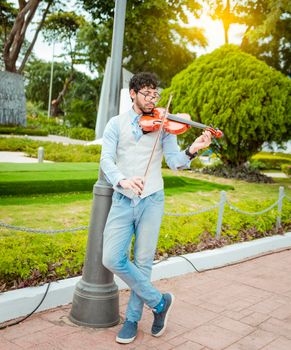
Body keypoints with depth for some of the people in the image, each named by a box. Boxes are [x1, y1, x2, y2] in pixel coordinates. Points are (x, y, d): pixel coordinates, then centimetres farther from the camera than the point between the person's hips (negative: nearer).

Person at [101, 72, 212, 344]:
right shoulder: (116, 123, 6)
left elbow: (174, 162, -2)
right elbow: (106, 159, -6)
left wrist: (192, 150, -24)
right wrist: (122, 179, -27)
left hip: (151, 201, 0)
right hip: (122, 200, 1)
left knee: (143, 262, 4)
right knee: (112, 259, -8)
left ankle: (132, 318, 23)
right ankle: (159, 301, 11)